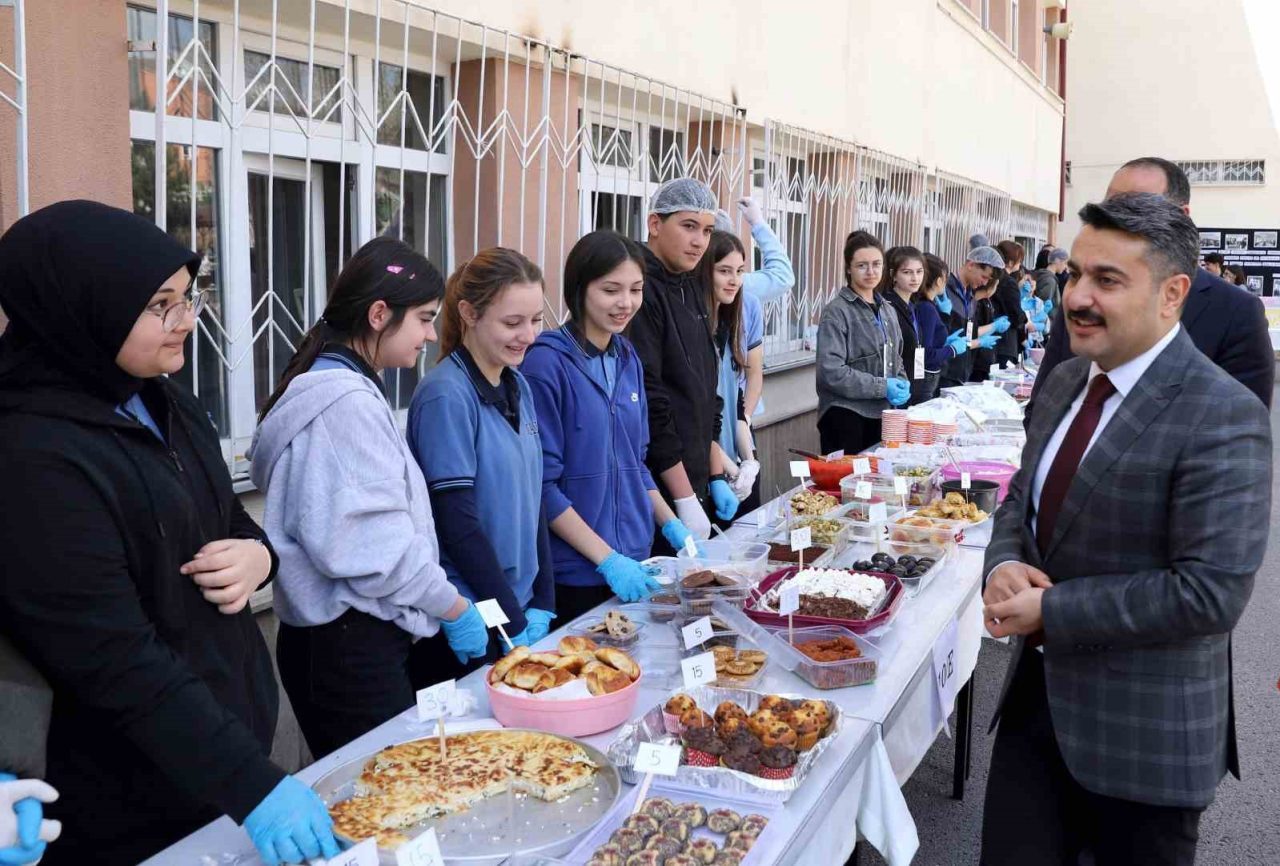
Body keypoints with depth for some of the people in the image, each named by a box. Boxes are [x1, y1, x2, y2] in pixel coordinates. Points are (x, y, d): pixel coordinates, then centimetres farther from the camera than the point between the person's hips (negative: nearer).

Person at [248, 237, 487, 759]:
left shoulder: (332, 385, 12)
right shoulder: (347, 402, -18)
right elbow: (376, 544, -21)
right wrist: (454, 608, -8)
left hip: (343, 638, 10)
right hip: (348, 647, -10)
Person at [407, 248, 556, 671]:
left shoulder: (518, 386, 6)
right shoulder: (447, 396, -17)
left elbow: (533, 496, 9)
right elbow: (457, 524, -18)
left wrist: (542, 603, 3)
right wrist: (514, 622, -13)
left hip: (522, 607, 7)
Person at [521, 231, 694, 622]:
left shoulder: (628, 359, 7)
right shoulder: (547, 363, -15)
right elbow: (541, 483, -16)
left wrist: (670, 525, 6)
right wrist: (607, 558, -18)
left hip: (633, 564, 7)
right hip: (573, 572, -7)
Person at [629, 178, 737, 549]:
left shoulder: (690, 288, 13)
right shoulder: (642, 290, -16)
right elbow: (649, 403, -19)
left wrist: (716, 477, 15)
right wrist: (685, 499, -16)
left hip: (694, 488, 9)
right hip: (657, 496, -9)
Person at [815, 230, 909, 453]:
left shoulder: (886, 310, 13)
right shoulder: (837, 312, -10)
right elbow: (830, 372, -18)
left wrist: (902, 383, 1)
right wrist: (882, 387, -16)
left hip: (881, 414, 7)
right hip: (846, 417, -7)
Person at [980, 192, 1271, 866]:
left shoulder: (1223, 419, -19)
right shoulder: (1065, 381, 4)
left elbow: (1211, 592, -24)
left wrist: (1051, 609, -20)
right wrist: (1003, 563, -8)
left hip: (1142, 728, -6)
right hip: (1036, 692, 6)